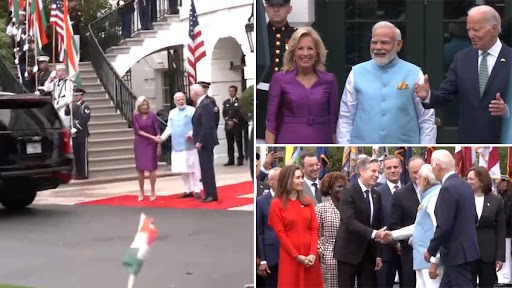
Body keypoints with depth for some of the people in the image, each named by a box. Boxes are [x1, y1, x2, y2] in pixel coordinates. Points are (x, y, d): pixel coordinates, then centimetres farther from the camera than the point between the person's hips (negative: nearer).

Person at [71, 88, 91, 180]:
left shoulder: (85, 106, -4)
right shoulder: (73, 106, 16)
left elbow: (85, 119, -13)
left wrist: (76, 128, -17)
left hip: (82, 133, -6)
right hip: (74, 134, 6)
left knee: (83, 154, -3)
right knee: (76, 154, 7)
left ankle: (84, 174, 0)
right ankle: (78, 173, 13)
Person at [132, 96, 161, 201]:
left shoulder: (152, 115, -3)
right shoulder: (135, 117, -1)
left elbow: (158, 131, -4)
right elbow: (138, 131, -8)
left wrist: (159, 145, -9)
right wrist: (152, 137, -16)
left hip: (151, 144, -1)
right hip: (140, 144, 1)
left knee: (151, 168, -3)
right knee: (140, 169, 3)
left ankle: (153, 192, 7)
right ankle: (141, 191, 14)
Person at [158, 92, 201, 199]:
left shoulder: (191, 110, -3)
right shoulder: (172, 113, 13)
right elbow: (169, 128, 12)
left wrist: (191, 134, -26)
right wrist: (163, 137, -3)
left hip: (189, 144, -5)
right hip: (177, 145, 5)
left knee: (193, 168, -2)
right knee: (182, 169, 8)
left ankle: (197, 190, 2)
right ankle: (188, 190, 16)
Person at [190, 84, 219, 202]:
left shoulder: (205, 105, -18)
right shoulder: (202, 104, 12)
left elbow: (207, 126, -23)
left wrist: (200, 141, -21)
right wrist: (194, 134, 12)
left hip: (204, 142, -10)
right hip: (202, 141, 10)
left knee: (207, 169, -5)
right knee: (206, 169, 13)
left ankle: (211, 195, 0)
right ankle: (209, 194, 18)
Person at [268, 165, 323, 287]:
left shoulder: (307, 202, 9)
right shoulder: (277, 204, -2)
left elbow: (314, 229, 4)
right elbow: (280, 234, -6)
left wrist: (313, 253, -9)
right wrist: (297, 256, -11)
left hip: (310, 255, 4)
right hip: (290, 256, -3)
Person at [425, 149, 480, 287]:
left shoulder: (448, 188, -20)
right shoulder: (465, 185, 9)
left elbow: (444, 226, -22)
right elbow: (474, 218, 16)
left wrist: (431, 251, -12)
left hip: (457, 252, -10)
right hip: (467, 248, 10)